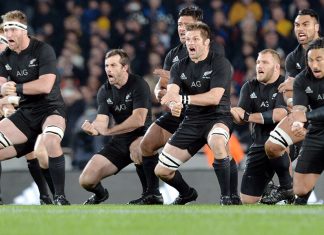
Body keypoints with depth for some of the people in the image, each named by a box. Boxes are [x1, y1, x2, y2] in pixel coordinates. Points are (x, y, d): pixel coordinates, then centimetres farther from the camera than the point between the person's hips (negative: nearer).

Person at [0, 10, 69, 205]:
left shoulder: (43, 50, -13)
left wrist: (17, 88, -18)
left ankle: (60, 197, -29)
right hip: (25, 112, 7)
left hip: (50, 108, -7)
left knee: (51, 141, -36)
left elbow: (46, 85, -23)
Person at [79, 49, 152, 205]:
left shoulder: (138, 85, -14)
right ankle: (100, 194, 31)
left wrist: (107, 131, -30)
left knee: (136, 147, -43)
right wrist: (92, 129, -34)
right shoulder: (104, 91, 3)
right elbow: (101, 121, -9)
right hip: (118, 142, 5)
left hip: (141, 136, -5)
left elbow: (139, 120, -26)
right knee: (86, 180, -6)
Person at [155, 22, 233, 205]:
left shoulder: (220, 63, -9)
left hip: (218, 117, -5)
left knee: (217, 142, -42)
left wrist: (183, 99, -33)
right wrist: (173, 104, -39)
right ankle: (187, 194, 35)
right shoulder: (180, 67, 6)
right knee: (161, 171, 2)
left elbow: (214, 97, -22)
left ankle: (226, 197, -30)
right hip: (192, 120, 6)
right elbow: (172, 92, -13)